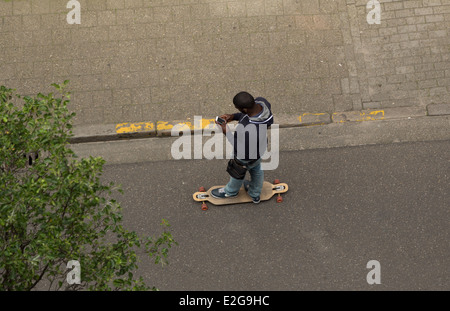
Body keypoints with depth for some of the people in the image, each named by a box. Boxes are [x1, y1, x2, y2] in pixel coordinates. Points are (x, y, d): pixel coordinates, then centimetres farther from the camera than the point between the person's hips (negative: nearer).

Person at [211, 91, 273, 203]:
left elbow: (243, 151, -30)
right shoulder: (262, 102, -26)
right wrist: (232, 116, -12)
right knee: (256, 169, 34)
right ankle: (255, 194, 64)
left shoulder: (248, 130, -48)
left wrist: (226, 132, -24)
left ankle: (231, 191, 62)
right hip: (261, 145, 7)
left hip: (247, 157, -6)